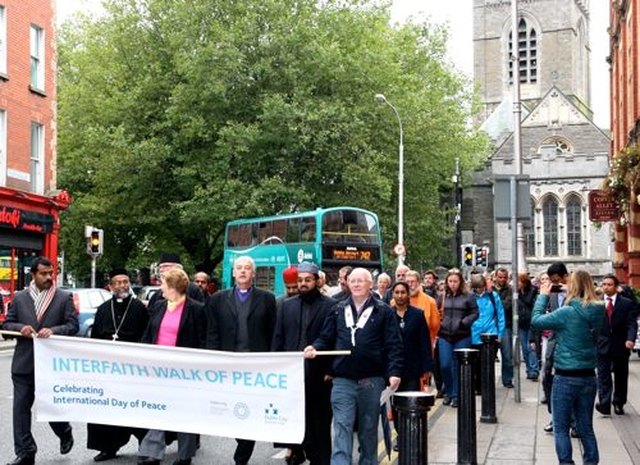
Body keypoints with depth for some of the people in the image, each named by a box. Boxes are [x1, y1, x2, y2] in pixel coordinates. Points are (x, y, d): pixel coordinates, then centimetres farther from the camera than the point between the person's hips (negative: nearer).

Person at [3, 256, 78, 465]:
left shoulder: (64, 298, 2)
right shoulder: (20, 298, 9)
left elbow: (73, 325, -2)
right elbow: (7, 324, 11)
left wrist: (53, 330, -19)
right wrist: (20, 328, -11)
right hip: (24, 362, 2)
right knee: (21, 407, 1)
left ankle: (65, 433, 35)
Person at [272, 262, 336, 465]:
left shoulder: (330, 305, -1)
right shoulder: (287, 305, 12)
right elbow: (278, 338, 11)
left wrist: (331, 370, -9)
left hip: (319, 374, -3)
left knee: (319, 422, 4)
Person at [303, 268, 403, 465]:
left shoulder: (383, 311, 1)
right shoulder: (338, 310, 10)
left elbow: (394, 345, -3)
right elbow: (326, 338, 13)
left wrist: (394, 372, -13)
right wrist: (315, 348, -8)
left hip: (371, 381, -1)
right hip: (343, 380, 1)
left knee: (368, 430, 12)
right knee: (342, 428, -4)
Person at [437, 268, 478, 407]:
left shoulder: (468, 296, -1)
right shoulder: (443, 296, 10)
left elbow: (475, 313, -3)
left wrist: (463, 322, -15)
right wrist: (438, 326, 4)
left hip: (462, 337, -3)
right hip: (444, 336, 3)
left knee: (458, 366, 2)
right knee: (444, 365, -1)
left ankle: (456, 395, 14)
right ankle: (448, 392, 20)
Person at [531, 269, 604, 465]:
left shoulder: (567, 313, -19)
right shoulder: (597, 312, -1)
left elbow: (536, 320, -10)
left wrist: (543, 296, 4)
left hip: (566, 377, -6)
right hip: (588, 376, 6)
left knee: (561, 428, 6)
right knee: (586, 428, 16)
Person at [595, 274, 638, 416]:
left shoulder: (627, 303, -1)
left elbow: (632, 324, -9)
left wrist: (630, 339, -25)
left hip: (620, 345, 0)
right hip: (602, 345, 0)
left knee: (621, 376, 10)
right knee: (603, 375, -8)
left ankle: (618, 403, 22)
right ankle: (604, 404, -13)